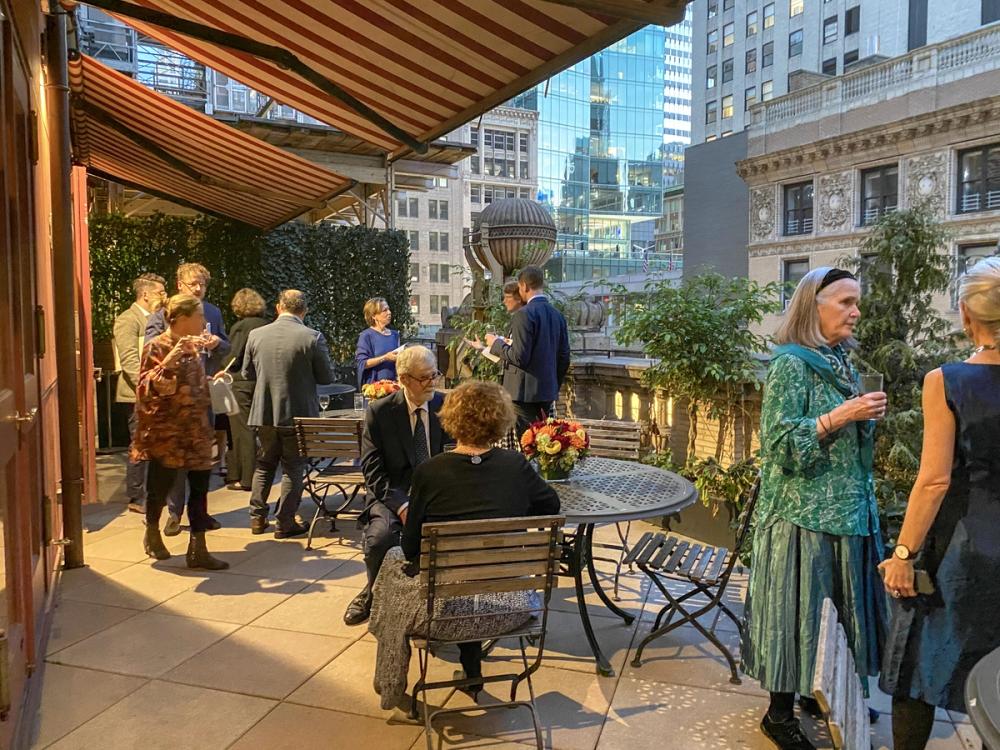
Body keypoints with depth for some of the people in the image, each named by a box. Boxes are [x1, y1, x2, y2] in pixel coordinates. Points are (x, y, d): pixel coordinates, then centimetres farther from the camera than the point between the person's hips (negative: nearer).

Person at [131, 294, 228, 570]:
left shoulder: (193, 347, 11)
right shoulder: (157, 347, -10)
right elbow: (147, 388, -22)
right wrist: (170, 359, -31)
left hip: (196, 431, 6)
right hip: (166, 431, -6)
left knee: (200, 488, 2)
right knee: (160, 486, 9)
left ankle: (198, 549, 7)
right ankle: (152, 533, 36)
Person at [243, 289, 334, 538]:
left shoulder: (256, 335, -4)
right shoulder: (313, 337, -14)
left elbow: (247, 373, 7)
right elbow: (326, 377, -7)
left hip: (264, 413, 3)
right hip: (297, 414, -3)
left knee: (264, 464, 20)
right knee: (293, 468, 10)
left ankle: (257, 517, 26)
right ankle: (285, 523, 13)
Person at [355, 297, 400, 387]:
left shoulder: (395, 334, 9)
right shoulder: (366, 336, -5)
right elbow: (362, 363, -12)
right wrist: (385, 357, -20)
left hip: (393, 383, 5)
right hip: (374, 385, -4)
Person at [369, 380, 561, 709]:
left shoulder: (429, 472, -13)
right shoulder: (516, 465, -7)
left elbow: (411, 549, -5)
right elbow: (552, 505, 10)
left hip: (450, 608, -3)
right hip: (511, 607, 3)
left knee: (394, 560, 26)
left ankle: (391, 688, 42)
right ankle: (472, 675, 41)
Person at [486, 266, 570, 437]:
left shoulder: (524, 314, -14)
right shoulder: (558, 315, 9)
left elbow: (519, 357, -19)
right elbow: (564, 358, 12)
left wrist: (496, 343, -3)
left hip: (525, 392, -8)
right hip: (548, 391, 8)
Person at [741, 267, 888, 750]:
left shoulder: (841, 362, 9)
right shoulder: (791, 364, -13)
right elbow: (782, 445, -19)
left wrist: (866, 417, 3)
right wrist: (840, 415, -21)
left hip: (848, 509, 8)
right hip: (803, 512, -7)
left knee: (840, 605, 15)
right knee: (797, 607, 2)